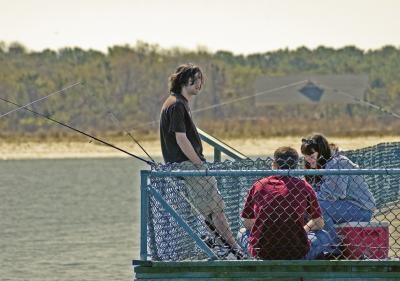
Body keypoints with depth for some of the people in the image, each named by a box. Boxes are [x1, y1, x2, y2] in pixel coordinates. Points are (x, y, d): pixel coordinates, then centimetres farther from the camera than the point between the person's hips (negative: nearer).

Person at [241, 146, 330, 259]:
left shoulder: (258, 185, 3)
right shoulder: (303, 186, 0)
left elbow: (247, 223, 13)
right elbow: (319, 223, 12)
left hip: (262, 253, 1)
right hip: (296, 254, -1)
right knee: (323, 236, 27)